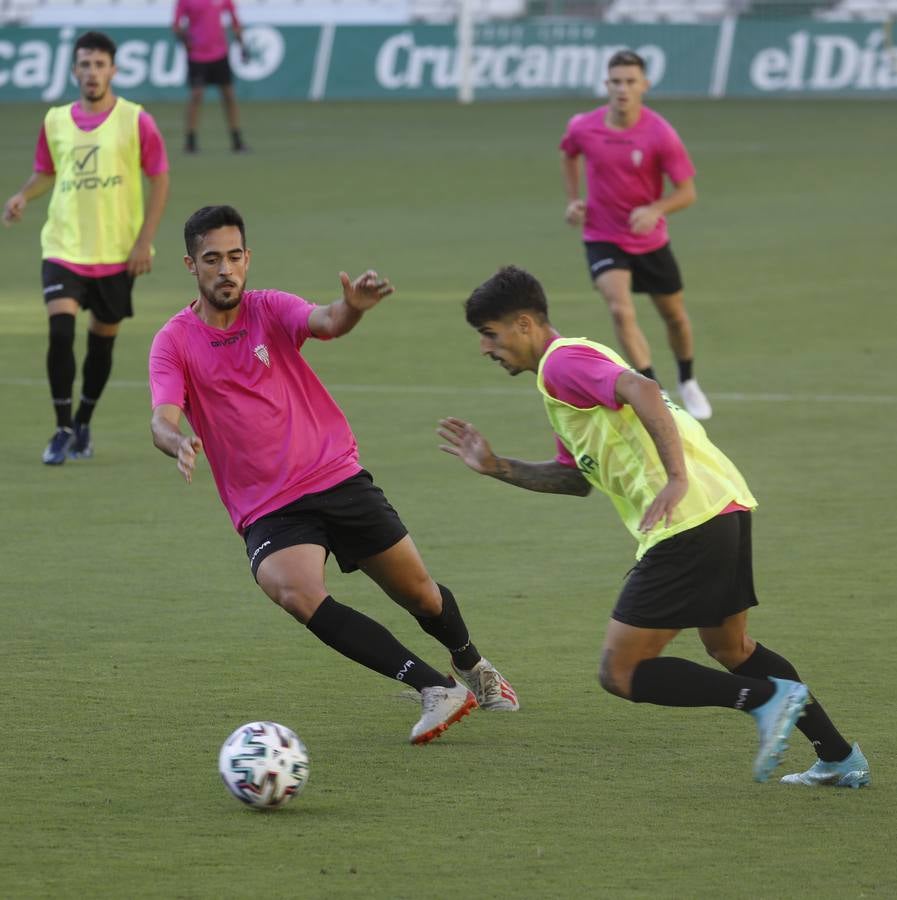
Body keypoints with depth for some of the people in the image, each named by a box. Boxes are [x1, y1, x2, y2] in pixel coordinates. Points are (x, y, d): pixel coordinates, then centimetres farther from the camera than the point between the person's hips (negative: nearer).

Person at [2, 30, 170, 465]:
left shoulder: (135, 121, -5)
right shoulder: (56, 121, 4)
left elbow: (159, 179, -2)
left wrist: (144, 241, -8)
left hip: (117, 252, -1)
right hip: (64, 246, 1)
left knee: (102, 339, 10)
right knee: (60, 331, -16)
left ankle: (84, 425, 28)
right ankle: (63, 430, -6)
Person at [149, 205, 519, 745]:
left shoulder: (270, 310, 0)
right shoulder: (175, 343, -2)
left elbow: (327, 323, -22)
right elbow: (163, 420, -16)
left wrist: (353, 307, -47)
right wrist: (178, 443, -41)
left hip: (338, 477, 1)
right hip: (267, 512, -1)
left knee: (419, 593, 7)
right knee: (298, 596, -30)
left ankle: (472, 668, 42)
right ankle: (437, 690, -26)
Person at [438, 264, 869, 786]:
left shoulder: (561, 362, -6)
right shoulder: (573, 365, 26)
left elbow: (642, 391, -24)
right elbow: (577, 478, 30)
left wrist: (676, 479, -30)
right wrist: (498, 468, 22)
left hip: (688, 522, -11)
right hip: (728, 505, 11)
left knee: (621, 674, -4)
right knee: (731, 649, 28)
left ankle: (769, 697, -10)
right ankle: (841, 759, 27)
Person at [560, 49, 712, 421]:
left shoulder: (660, 134, -19)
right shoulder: (583, 128, -12)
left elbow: (687, 192, -13)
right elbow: (569, 154, 14)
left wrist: (654, 210, -31)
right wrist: (573, 199, 3)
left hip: (650, 240, 1)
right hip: (602, 238, -1)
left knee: (675, 315, 16)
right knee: (621, 310, -23)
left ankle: (688, 383, 45)